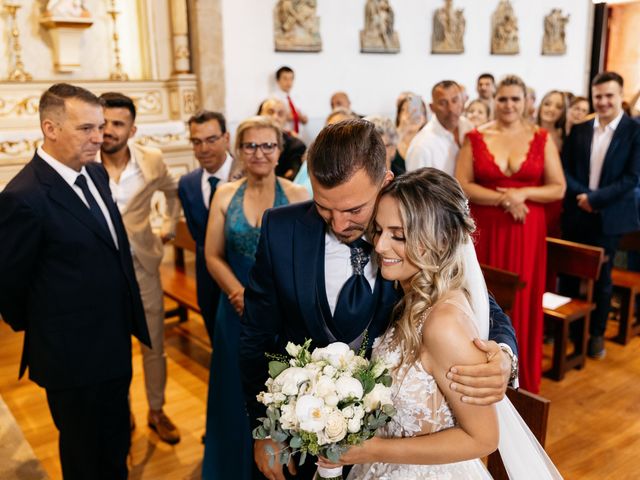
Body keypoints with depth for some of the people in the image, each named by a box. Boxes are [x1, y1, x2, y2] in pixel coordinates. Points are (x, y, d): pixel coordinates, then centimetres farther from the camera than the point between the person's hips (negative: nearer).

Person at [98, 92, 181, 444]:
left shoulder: (152, 161, -6)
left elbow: (173, 191, 15)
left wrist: (169, 228, 9)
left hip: (142, 264, 2)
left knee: (154, 345, 12)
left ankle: (156, 412, 32)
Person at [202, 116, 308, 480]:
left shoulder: (298, 196, -6)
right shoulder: (225, 195, 2)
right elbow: (213, 256, 1)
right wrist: (241, 295, -14)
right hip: (238, 310, 2)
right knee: (238, 395, 15)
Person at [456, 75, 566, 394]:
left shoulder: (542, 139, 3)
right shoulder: (476, 138, 1)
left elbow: (558, 188, 2)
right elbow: (462, 186, -7)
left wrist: (523, 193, -14)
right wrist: (502, 199, -17)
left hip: (525, 231, 1)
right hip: (485, 230, 0)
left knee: (522, 301, 6)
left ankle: (520, 378, 23)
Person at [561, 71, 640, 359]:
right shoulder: (579, 130, 6)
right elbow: (564, 169, 3)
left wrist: (595, 199, -17)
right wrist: (582, 195, -13)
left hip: (609, 216, -3)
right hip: (576, 214, 3)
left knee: (601, 277, 8)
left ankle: (597, 334, 24)